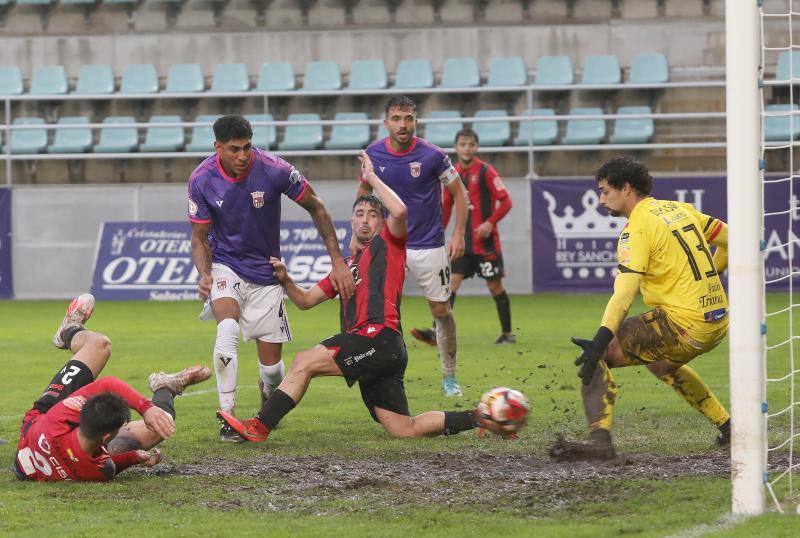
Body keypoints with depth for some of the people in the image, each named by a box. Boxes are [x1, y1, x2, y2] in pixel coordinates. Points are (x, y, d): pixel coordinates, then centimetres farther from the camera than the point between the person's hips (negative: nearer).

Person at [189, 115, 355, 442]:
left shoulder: (274, 170, -20)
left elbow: (315, 208, -6)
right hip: (225, 265, 0)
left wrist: (337, 261, -7)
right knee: (228, 329, -31)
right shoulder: (202, 180, -16)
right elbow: (200, 237, -5)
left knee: (271, 364, -1)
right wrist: (204, 274, -25)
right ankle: (227, 417, -22)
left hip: (265, 273, 0)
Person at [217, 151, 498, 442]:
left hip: (379, 337, -9)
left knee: (304, 362, -17)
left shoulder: (388, 244, 8)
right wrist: (285, 280, 11)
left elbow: (400, 211, -15)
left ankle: (259, 428, -15)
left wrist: (372, 177, -4)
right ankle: (477, 417, 12)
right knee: (406, 431, 4)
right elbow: (306, 300, 30)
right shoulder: (347, 264, 30)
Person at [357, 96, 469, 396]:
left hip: (429, 245, -2)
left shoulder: (432, 155, -13)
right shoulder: (373, 155, -5)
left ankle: (449, 376, 19)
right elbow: (364, 191, 14)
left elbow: (458, 192, -2)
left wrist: (459, 234, -8)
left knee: (441, 310, 4)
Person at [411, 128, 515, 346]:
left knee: (495, 286, 3)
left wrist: (490, 223, -22)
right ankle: (437, 332, -15)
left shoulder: (486, 172, -8)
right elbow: (446, 207, 17)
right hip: (463, 240, 4)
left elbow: (506, 201, -9)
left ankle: (507, 334, 16)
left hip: (486, 241, -4)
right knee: (452, 282, -7)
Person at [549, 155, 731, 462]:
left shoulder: (637, 228, -11)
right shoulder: (679, 209, 13)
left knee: (597, 355, -6)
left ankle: (599, 440, -20)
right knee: (660, 363, 37)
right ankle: (727, 427, 38)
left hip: (684, 325, -9)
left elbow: (624, 293, -23)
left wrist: (600, 342, -30)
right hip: (718, 322, 9)